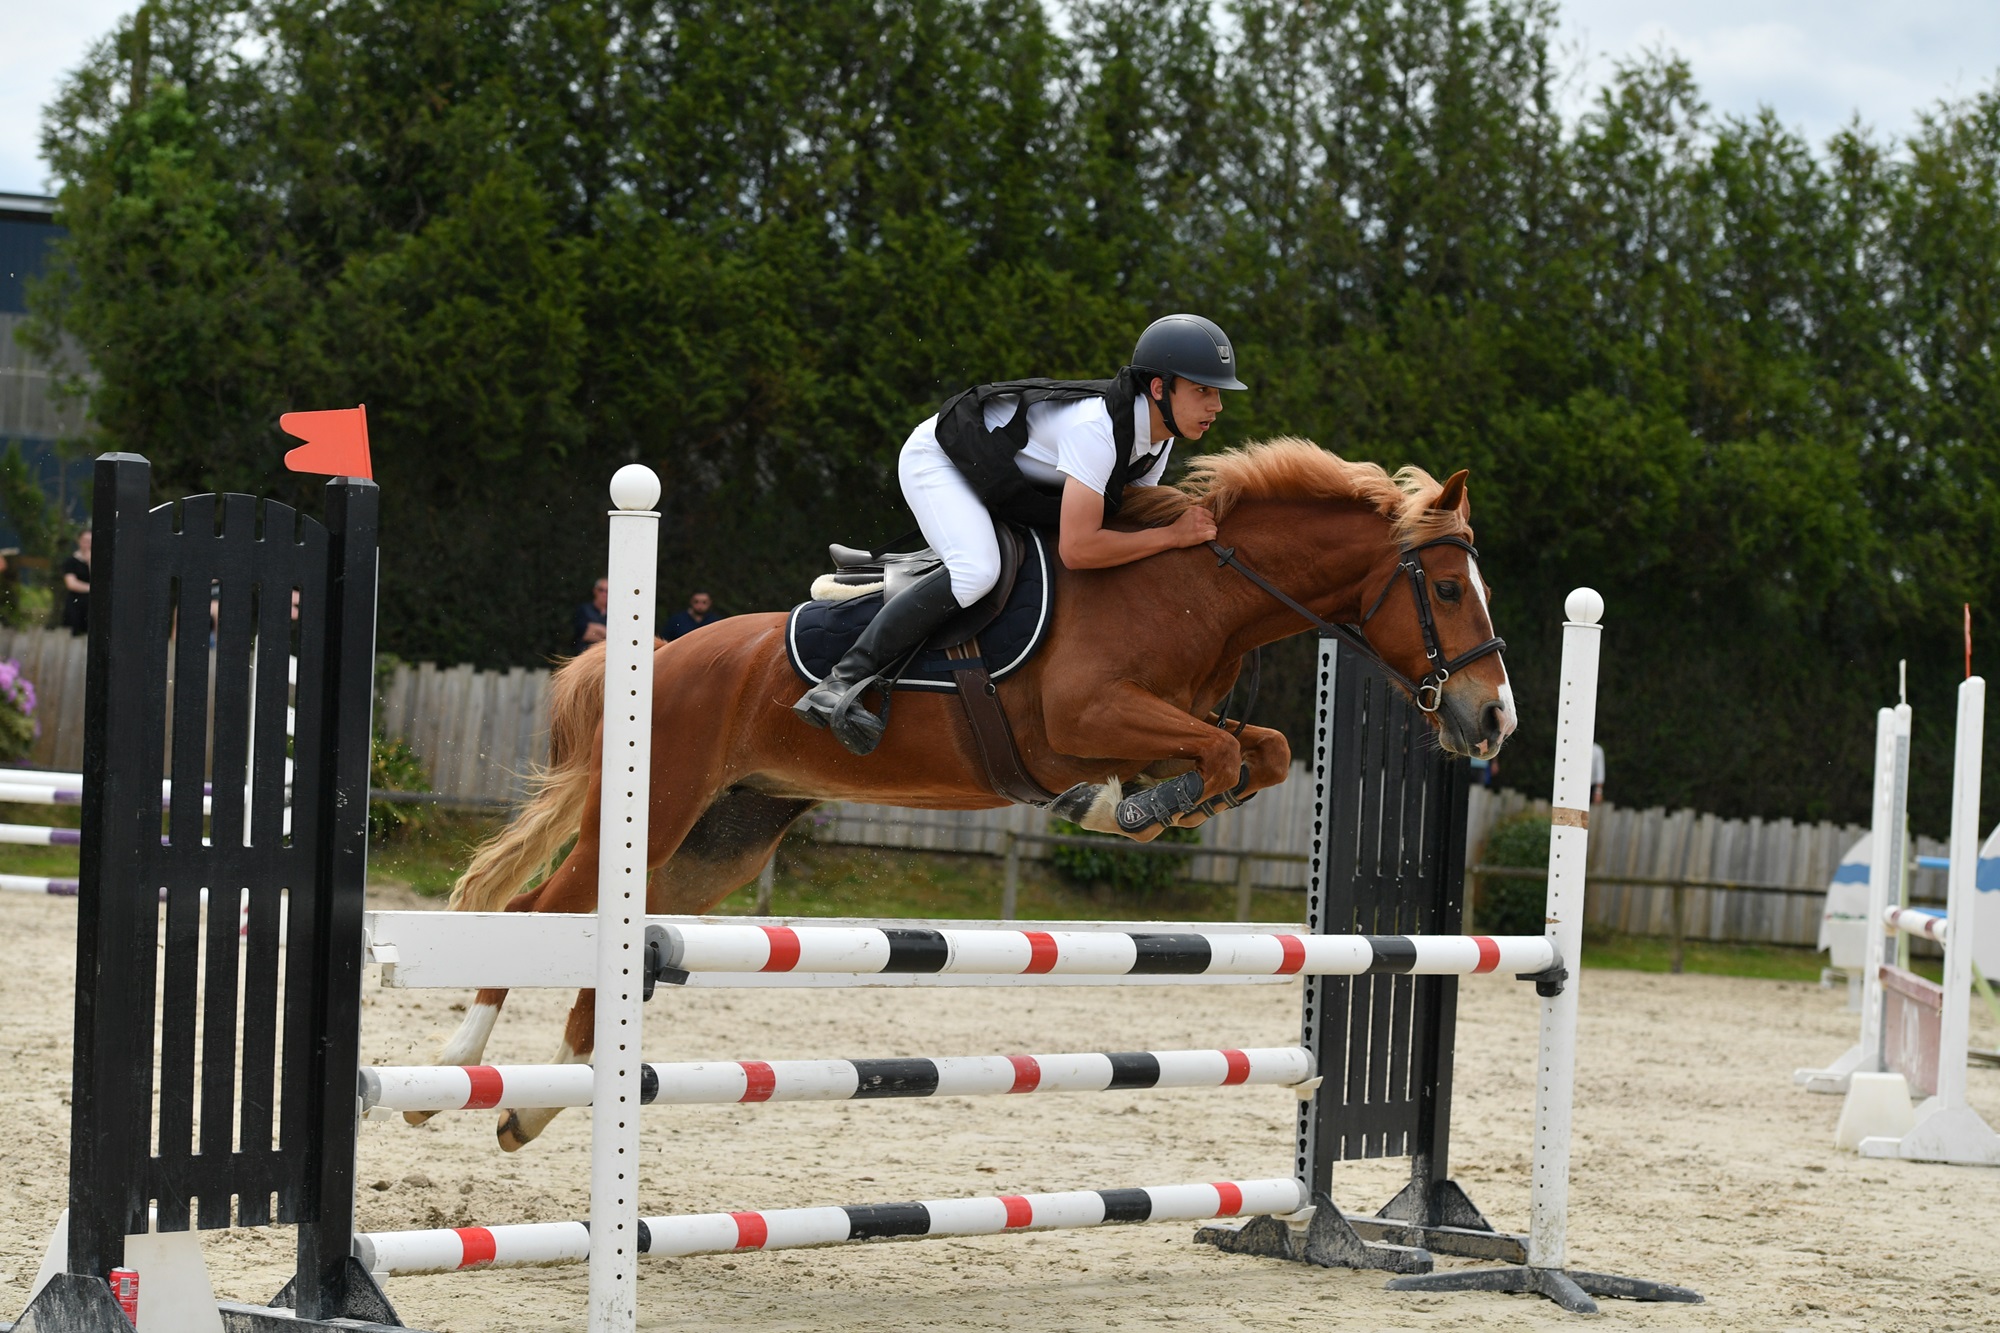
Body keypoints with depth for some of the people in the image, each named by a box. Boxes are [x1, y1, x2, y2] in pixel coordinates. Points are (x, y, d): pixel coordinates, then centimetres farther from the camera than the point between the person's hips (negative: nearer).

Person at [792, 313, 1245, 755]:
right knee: (977, 570, -30)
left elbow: (1124, 514, 5)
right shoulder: (1097, 426, -36)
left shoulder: (1159, 436, -8)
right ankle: (842, 681, -28)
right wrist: (1174, 536, -35)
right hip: (935, 457, -10)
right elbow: (1077, 548, -41)